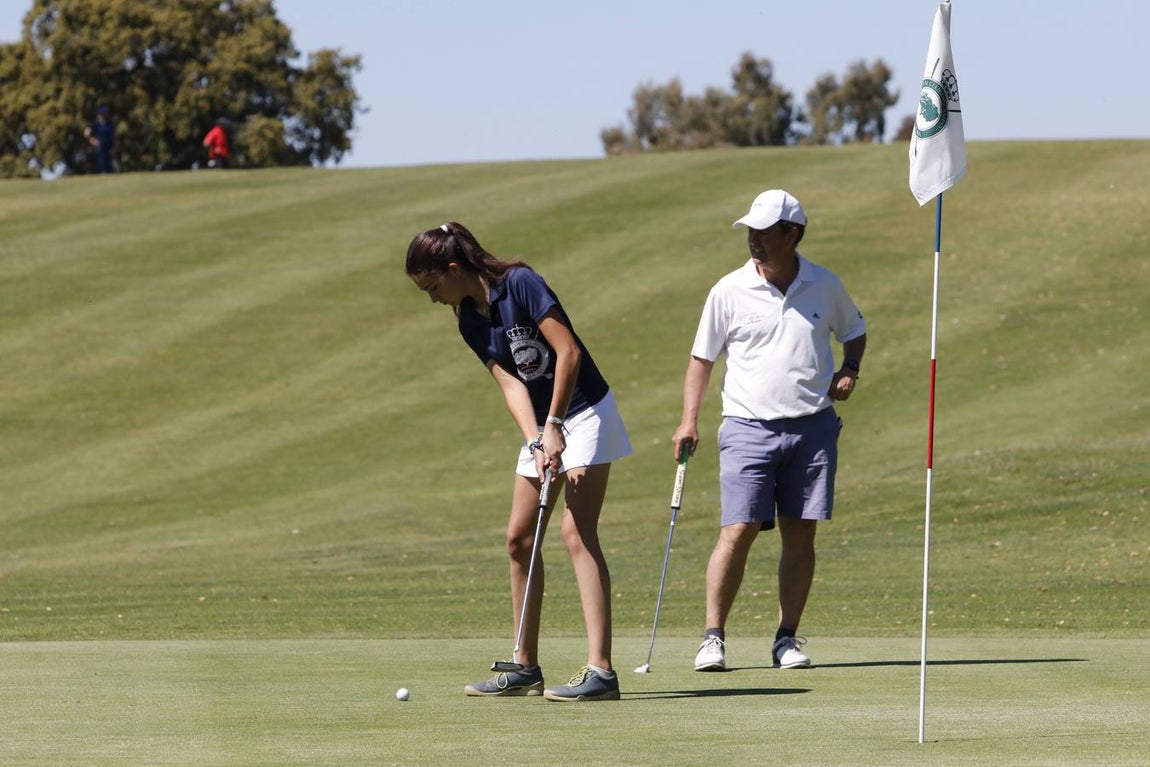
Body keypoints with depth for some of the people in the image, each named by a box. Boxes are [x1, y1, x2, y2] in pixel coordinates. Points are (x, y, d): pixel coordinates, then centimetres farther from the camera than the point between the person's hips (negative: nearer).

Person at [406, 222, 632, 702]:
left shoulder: (520, 284, -17)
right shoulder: (470, 322, 5)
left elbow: (568, 351, -20)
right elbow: (510, 383, -3)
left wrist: (554, 425, -20)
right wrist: (535, 441, -18)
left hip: (584, 413, -8)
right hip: (541, 426, 8)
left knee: (577, 531, -17)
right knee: (519, 537, 7)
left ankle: (600, 670, -22)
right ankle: (525, 667, 16)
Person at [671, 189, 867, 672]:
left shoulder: (825, 287, 4)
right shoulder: (730, 291, -1)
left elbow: (853, 330, 23)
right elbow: (703, 357, 7)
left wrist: (849, 370, 3)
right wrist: (689, 419, -3)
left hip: (812, 427, 2)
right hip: (749, 428, -2)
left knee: (799, 534, 2)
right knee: (738, 531, -10)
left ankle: (787, 638, 10)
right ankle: (713, 637, -4)